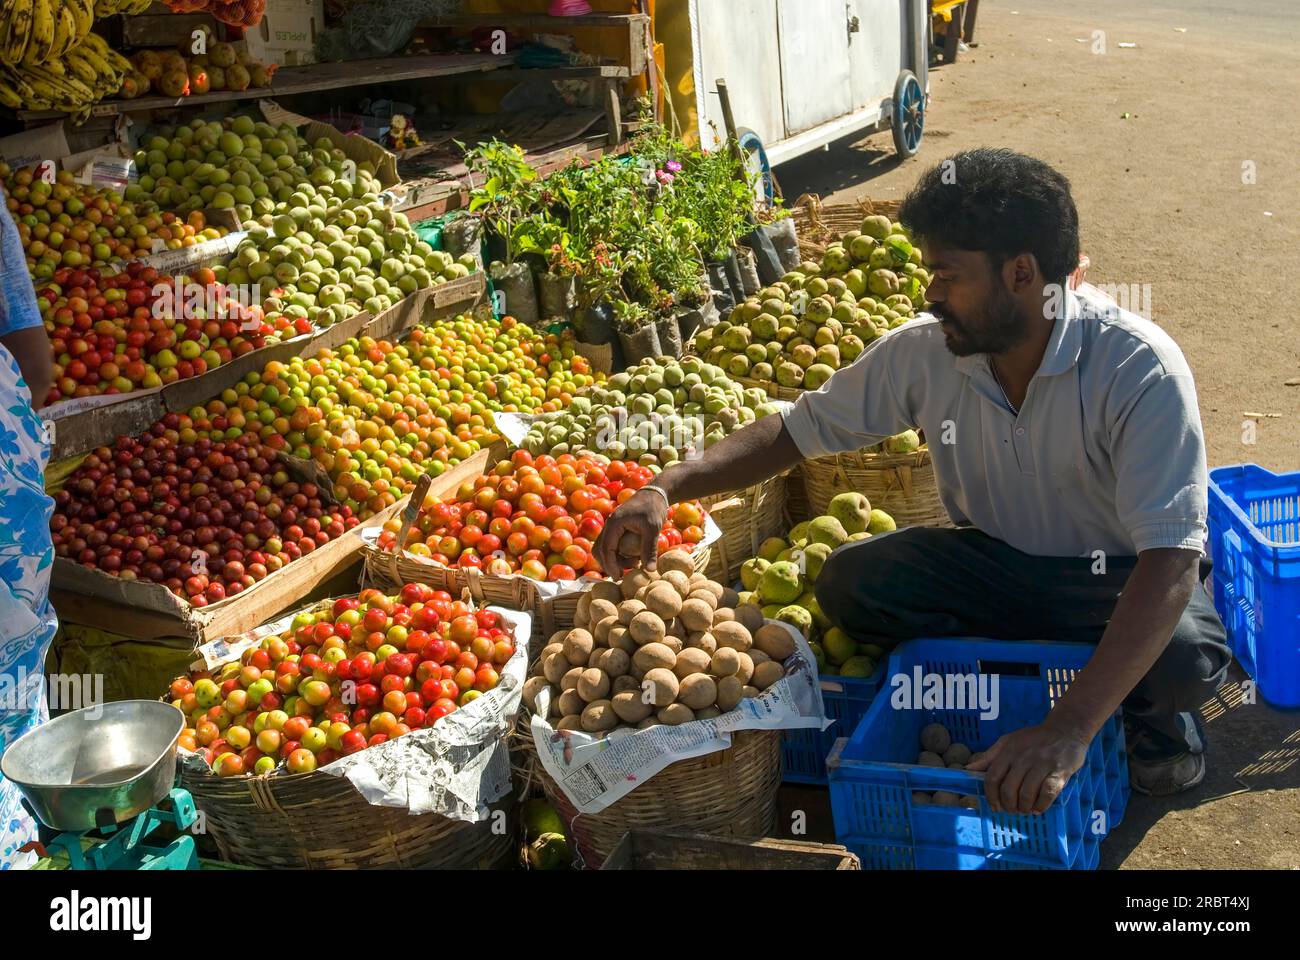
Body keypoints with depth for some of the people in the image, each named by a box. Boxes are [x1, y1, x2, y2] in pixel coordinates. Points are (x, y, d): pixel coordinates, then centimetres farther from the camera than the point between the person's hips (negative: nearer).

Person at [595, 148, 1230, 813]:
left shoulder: (1139, 370, -29)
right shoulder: (923, 352, -14)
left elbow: (1171, 559, -36)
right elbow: (799, 428, -3)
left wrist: (1068, 731, -47)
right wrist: (666, 489, -18)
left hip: (1119, 579, -3)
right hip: (997, 562, 4)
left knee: (1188, 657, -36)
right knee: (847, 582, -21)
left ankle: (1152, 709, 2)